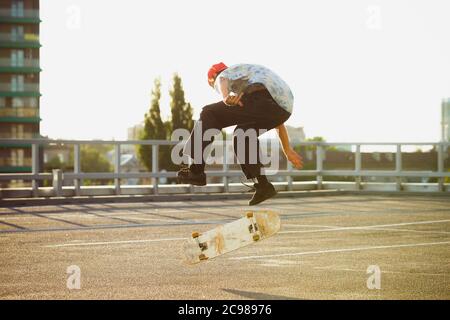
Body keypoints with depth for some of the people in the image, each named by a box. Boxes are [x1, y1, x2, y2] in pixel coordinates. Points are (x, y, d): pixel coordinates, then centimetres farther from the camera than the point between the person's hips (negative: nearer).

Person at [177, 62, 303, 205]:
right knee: (242, 134, 26)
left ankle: (196, 171, -8)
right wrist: (288, 150, 48)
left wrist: (226, 98, -32)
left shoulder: (222, 75, 22)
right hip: (284, 109, 8)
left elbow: (223, 85, -7)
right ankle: (263, 185, 16)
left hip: (261, 98, -7)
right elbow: (276, 118, 45)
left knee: (210, 114, 0)